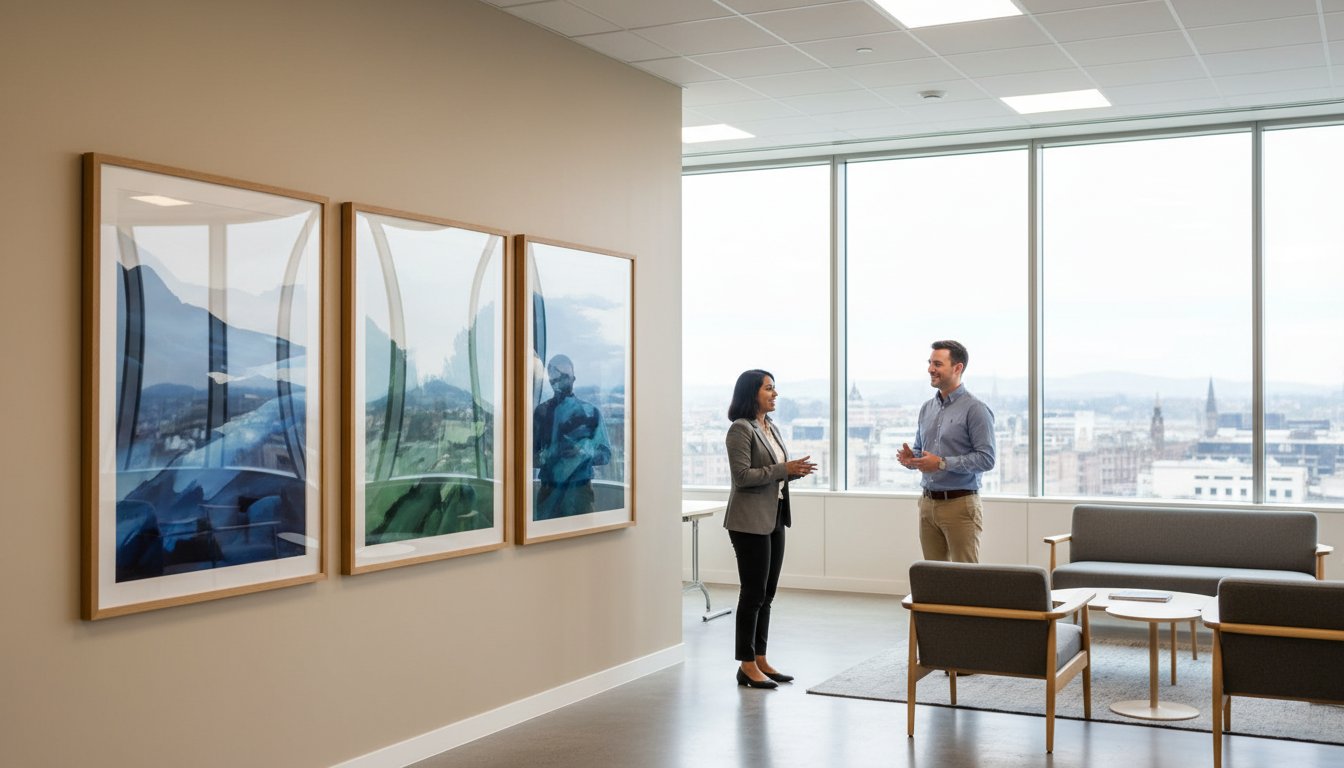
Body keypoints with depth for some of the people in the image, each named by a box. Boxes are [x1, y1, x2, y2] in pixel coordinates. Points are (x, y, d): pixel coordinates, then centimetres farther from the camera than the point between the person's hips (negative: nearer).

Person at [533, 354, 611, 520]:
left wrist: (584, 452, -16)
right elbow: (530, 455, 7)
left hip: (580, 490, -1)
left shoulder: (590, 412, 4)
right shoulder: (541, 412, 7)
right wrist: (542, 457, -15)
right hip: (548, 491, 1)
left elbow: (605, 454, 4)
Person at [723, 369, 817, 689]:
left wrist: (796, 470, 1)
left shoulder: (771, 427, 14)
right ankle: (747, 666, 5)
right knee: (753, 593, -3)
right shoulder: (741, 429, -13)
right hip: (750, 521, -8)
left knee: (767, 594, 11)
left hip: (774, 518, 8)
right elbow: (742, 476, -19)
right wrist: (784, 469, -19)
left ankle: (760, 660, 20)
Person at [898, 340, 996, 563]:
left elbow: (986, 459, -15)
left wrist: (942, 463, -21)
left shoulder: (975, 409, -9)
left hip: (959, 504, -7)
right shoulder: (927, 409, 13)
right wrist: (911, 459, -2)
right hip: (928, 502, 7)